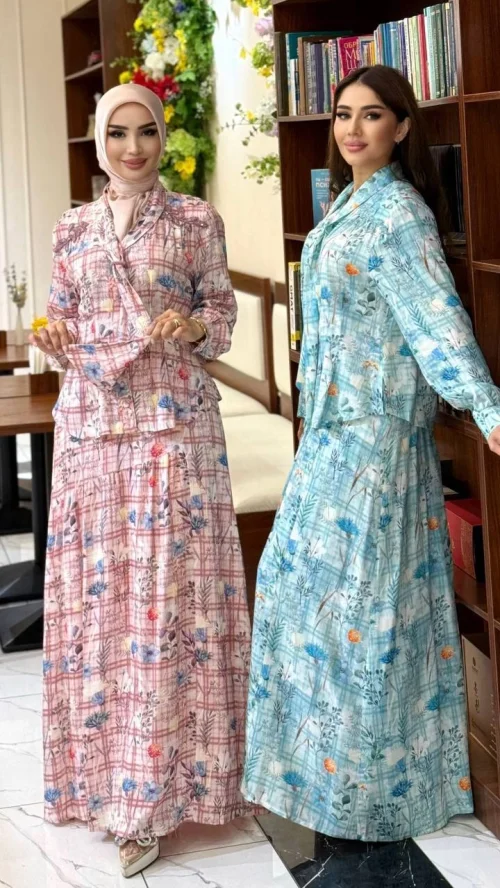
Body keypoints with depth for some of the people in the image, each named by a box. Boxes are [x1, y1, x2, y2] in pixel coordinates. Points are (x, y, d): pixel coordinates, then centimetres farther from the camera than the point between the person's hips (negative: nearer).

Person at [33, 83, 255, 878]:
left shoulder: (196, 221, 3)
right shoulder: (72, 230, 11)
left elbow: (222, 313, 3)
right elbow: (65, 319, 15)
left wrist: (190, 326, -17)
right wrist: (55, 339, -7)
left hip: (174, 420, -3)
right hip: (91, 423, 3)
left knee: (169, 586, -4)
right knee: (96, 586, 4)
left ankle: (160, 779, 5)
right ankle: (115, 776, 18)